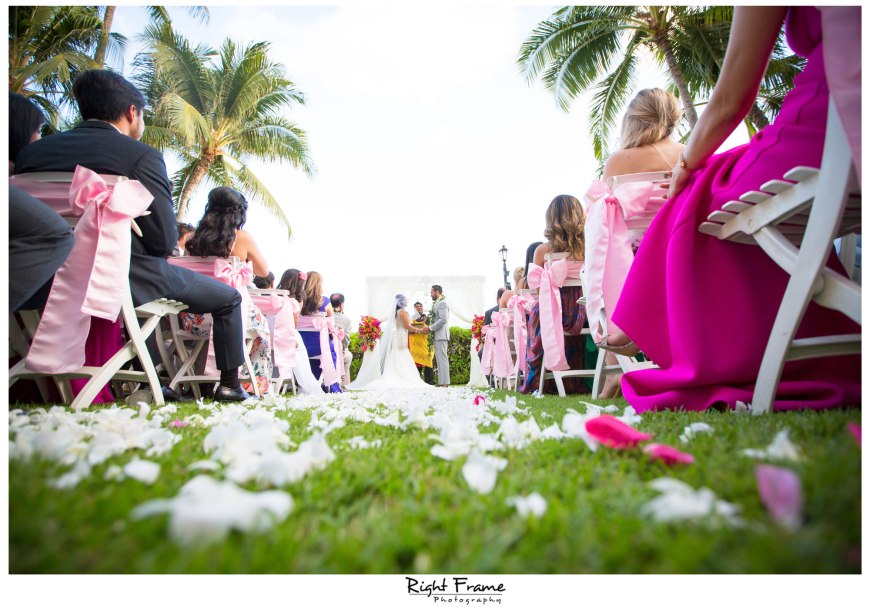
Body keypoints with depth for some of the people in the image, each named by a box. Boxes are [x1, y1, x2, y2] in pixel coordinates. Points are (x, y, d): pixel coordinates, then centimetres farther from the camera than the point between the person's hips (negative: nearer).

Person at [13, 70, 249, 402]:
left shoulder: (31, 152, 4)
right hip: (129, 283, -6)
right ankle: (229, 384, 20)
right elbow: (164, 240, -15)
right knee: (229, 298, 16)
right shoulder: (141, 156, -13)